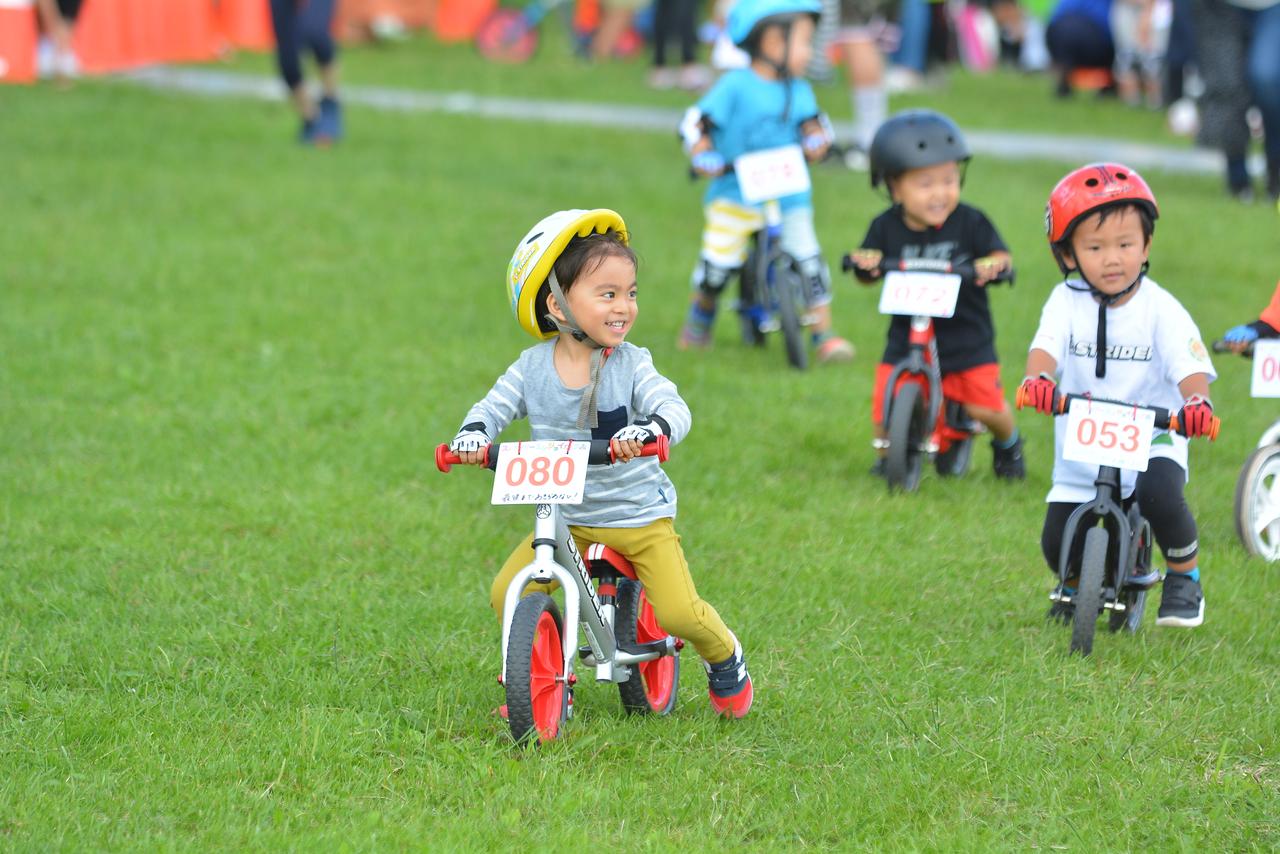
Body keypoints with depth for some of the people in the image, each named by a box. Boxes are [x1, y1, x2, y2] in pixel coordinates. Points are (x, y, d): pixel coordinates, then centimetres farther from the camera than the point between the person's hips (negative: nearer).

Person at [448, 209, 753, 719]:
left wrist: (651, 428, -48)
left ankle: (724, 658, 19)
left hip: (640, 517, -3)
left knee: (678, 611, -15)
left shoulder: (631, 366, -12)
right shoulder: (533, 368, -5)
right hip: (566, 520, 3)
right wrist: (474, 433, -28)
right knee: (507, 594, -9)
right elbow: (495, 406, -5)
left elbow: (673, 408, -25)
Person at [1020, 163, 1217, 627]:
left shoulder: (1160, 309, -8)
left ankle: (1185, 577, -2)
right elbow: (1046, 345, -18)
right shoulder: (1067, 301, -3)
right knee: (1058, 544, -5)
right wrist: (1037, 378, -43)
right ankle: (1076, 585, 34)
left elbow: (1189, 366, -18)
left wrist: (1197, 400, -42)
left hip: (1151, 438, -2)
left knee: (1159, 494, -32)